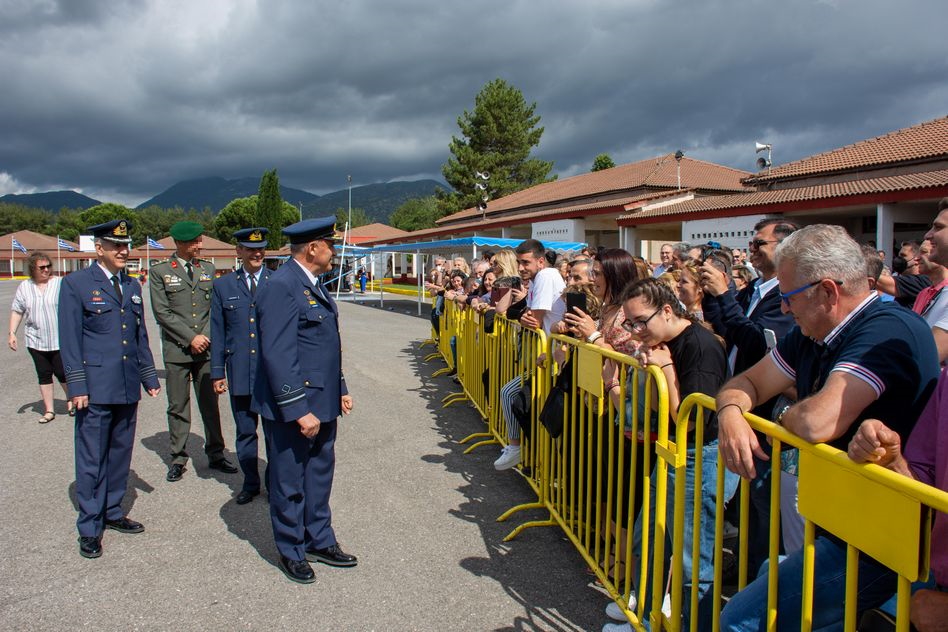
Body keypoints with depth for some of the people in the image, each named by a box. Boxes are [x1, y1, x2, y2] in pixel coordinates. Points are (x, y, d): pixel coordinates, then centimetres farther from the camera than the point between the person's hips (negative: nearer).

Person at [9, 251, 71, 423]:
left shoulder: (60, 283, -3)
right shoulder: (24, 287, 6)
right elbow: (17, 311, 10)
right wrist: (12, 333, 3)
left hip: (60, 340, -3)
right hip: (36, 341, 3)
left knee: (62, 373, 0)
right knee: (44, 375, 9)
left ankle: (72, 399, 26)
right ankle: (48, 410, 18)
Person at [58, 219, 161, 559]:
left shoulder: (133, 286, 13)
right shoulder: (76, 283, -4)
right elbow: (69, 339, -7)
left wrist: (150, 377, 14)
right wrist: (76, 386, -12)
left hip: (127, 389, 6)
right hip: (96, 389, -6)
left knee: (120, 454, 15)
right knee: (91, 460, 3)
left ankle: (112, 512, 31)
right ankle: (89, 527, 14)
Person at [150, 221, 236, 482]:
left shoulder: (208, 269, 10)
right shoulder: (160, 271, -1)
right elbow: (162, 313, -6)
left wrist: (206, 336, -4)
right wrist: (190, 338, -11)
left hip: (206, 349, 3)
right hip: (176, 350, -3)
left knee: (210, 404, 8)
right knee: (178, 406, 5)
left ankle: (215, 455, 18)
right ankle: (178, 459, 15)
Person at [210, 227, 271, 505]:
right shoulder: (223, 286, 7)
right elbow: (217, 333, 7)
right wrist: (217, 371, 4)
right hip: (240, 373, 2)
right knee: (245, 432, 12)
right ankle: (250, 483, 28)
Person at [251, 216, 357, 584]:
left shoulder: (313, 285, 11)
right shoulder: (281, 287, -19)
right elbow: (278, 355, -23)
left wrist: (340, 389, 18)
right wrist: (298, 410, -23)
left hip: (321, 402, 9)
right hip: (291, 409, -9)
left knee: (319, 475, 19)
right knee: (289, 482, 8)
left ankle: (319, 541, 35)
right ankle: (291, 551, 25)